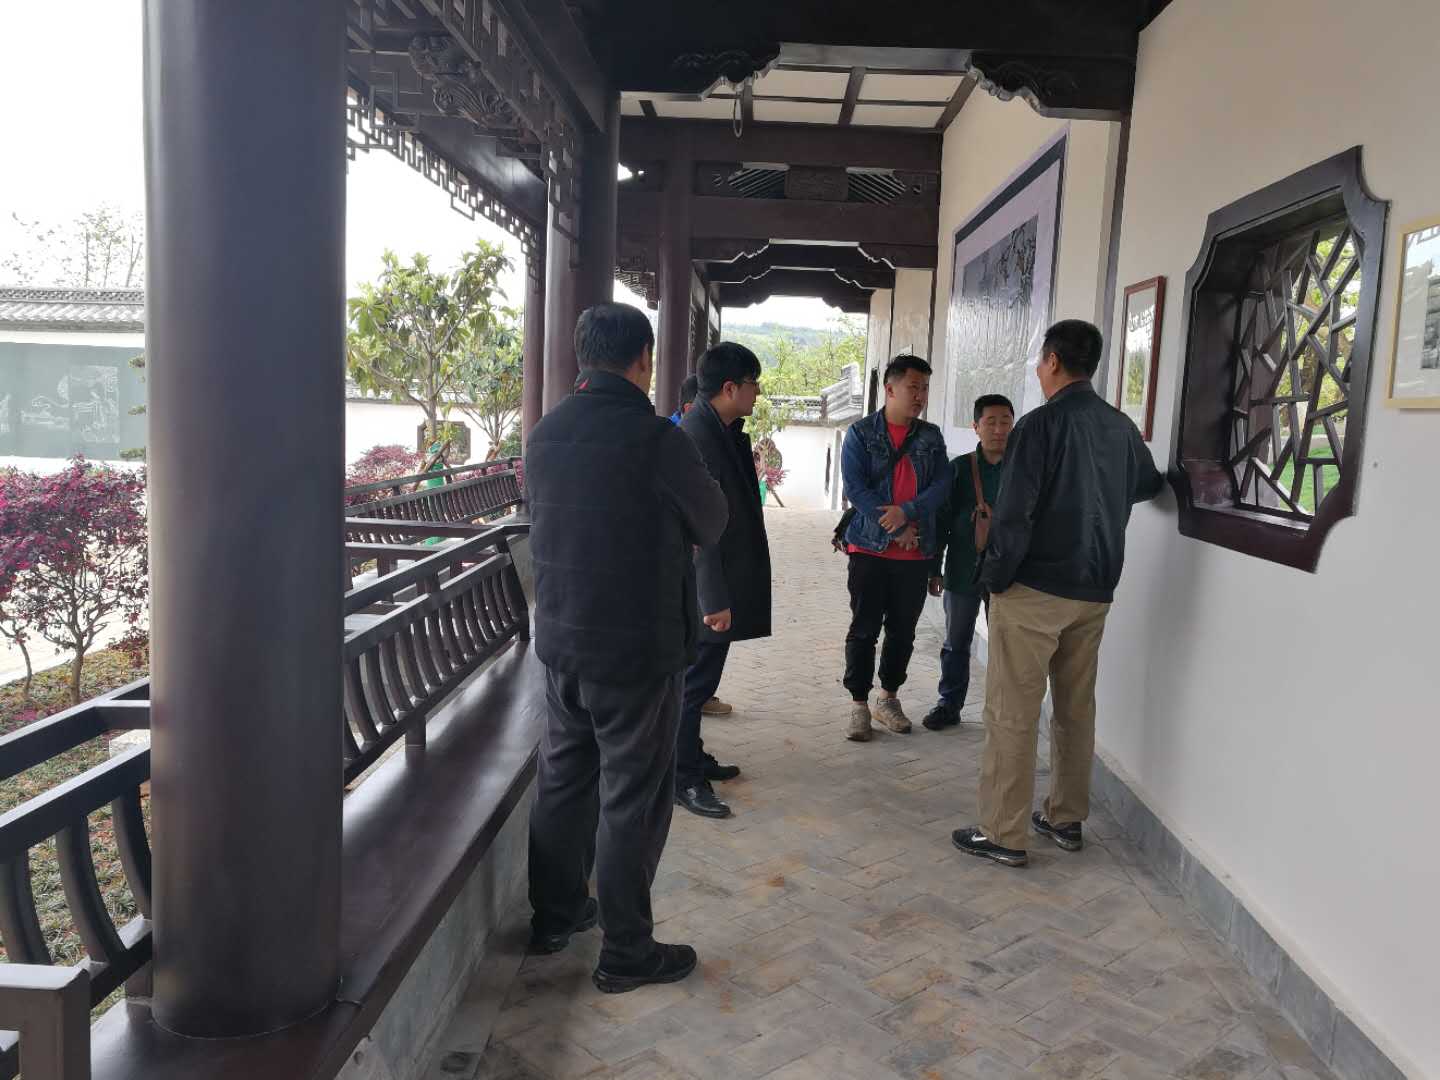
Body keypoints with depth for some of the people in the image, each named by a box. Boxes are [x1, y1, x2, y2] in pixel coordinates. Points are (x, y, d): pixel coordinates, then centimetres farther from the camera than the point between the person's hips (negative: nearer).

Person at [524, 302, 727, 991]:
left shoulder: (545, 435, 1)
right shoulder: (655, 438, -18)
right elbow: (711, 524, -4)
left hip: (560, 641, 7)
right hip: (637, 649, -6)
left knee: (562, 779, 20)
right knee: (634, 798, 6)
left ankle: (554, 915, 35)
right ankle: (625, 951, 17)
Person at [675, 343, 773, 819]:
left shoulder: (724, 431, 9)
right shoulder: (695, 435, -21)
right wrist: (714, 599, -23)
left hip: (725, 581, 10)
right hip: (709, 586, -10)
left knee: (698, 677, 19)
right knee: (694, 680, 1)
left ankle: (693, 757, 33)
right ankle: (683, 779, 12)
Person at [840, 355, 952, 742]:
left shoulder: (931, 436, 9)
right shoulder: (861, 433, -1)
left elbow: (941, 485, -1)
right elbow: (855, 488, -9)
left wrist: (907, 512, -18)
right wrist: (895, 529, -14)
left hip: (916, 551, 3)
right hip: (870, 547, -3)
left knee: (903, 630, 11)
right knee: (864, 630, 0)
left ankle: (888, 698, 27)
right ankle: (859, 705, 11)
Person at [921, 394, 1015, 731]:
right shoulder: (959, 468, 0)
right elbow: (941, 520, 2)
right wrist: (934, 569, 2)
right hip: (962, 573, 1)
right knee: (956, 643, 11)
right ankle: (949, 705, 24)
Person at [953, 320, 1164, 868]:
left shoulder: (1041, 424, -14)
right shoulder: (1121, 427, 7)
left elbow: (1013, 514, -19)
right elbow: (1148, 485, 26)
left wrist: (995, 579, -8)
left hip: (1035, 590, -7)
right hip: (1095, 593, 7)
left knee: (1012, 714, 1)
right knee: (1077, 708, 16)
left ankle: (1004, 834, 6)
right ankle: (1066, 818, 26)